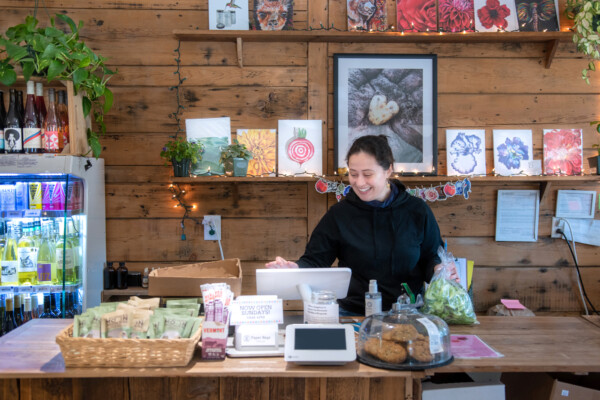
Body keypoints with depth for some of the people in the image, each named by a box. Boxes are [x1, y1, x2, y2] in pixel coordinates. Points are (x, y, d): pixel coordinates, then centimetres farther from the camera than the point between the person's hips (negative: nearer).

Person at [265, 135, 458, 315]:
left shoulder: (417, 211, 5)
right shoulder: (339, 213, 4)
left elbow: (431, 258, 13)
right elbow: (315, 260, 3)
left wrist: (440, 269, -9)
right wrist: (296, 268, -17)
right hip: (352, 312, 0)